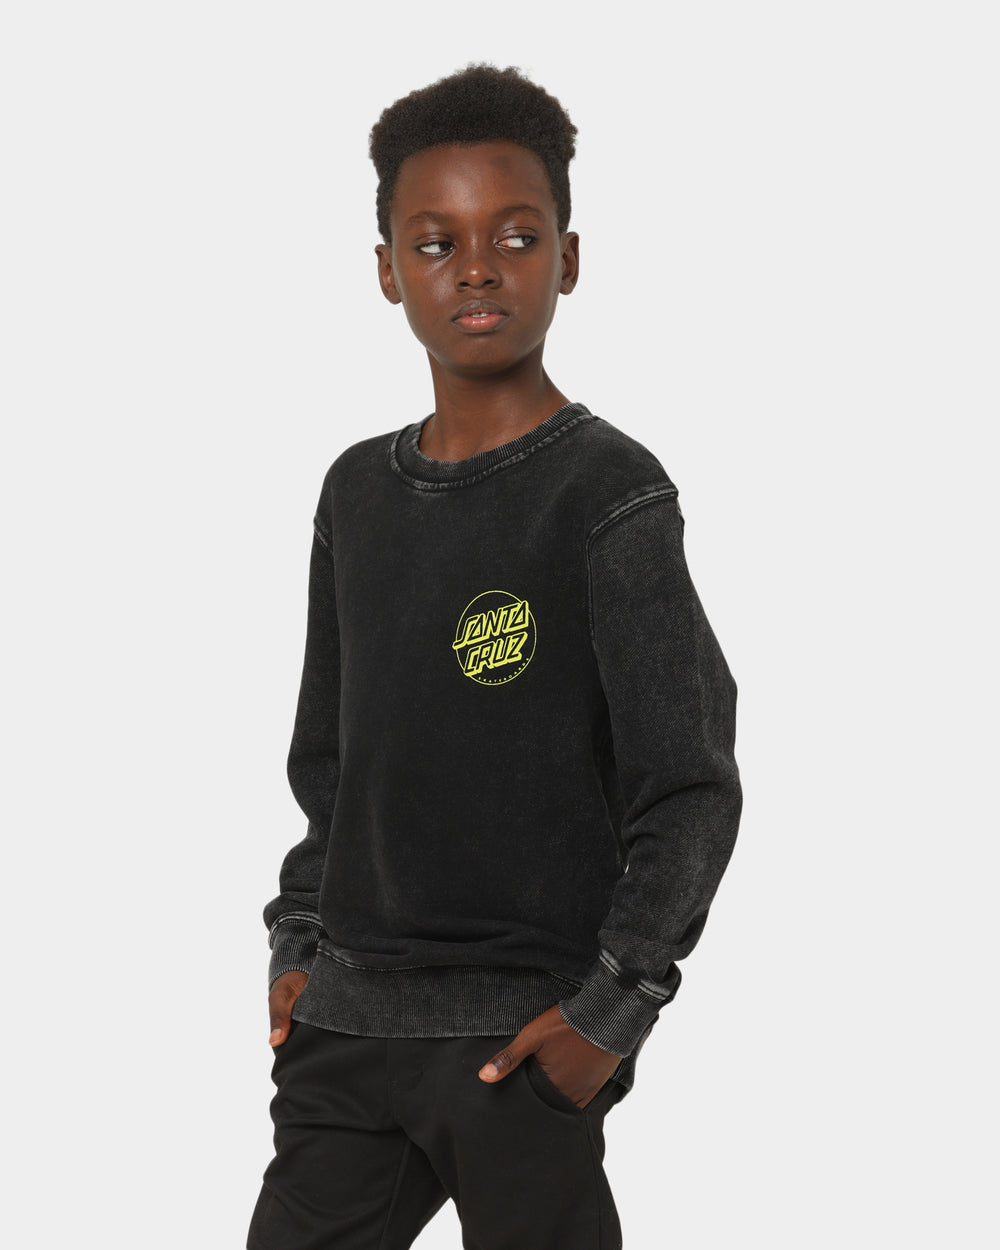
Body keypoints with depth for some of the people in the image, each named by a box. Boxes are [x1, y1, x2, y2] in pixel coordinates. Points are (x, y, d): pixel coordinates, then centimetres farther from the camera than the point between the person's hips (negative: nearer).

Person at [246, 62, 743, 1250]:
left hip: (521, 1034, -5)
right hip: (345, 1020, 6)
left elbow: (690, 787, -9)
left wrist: (613, 1010, -13)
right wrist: (299, 943, 11)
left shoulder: (608, 493, -8)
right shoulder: (358, 491, 11)